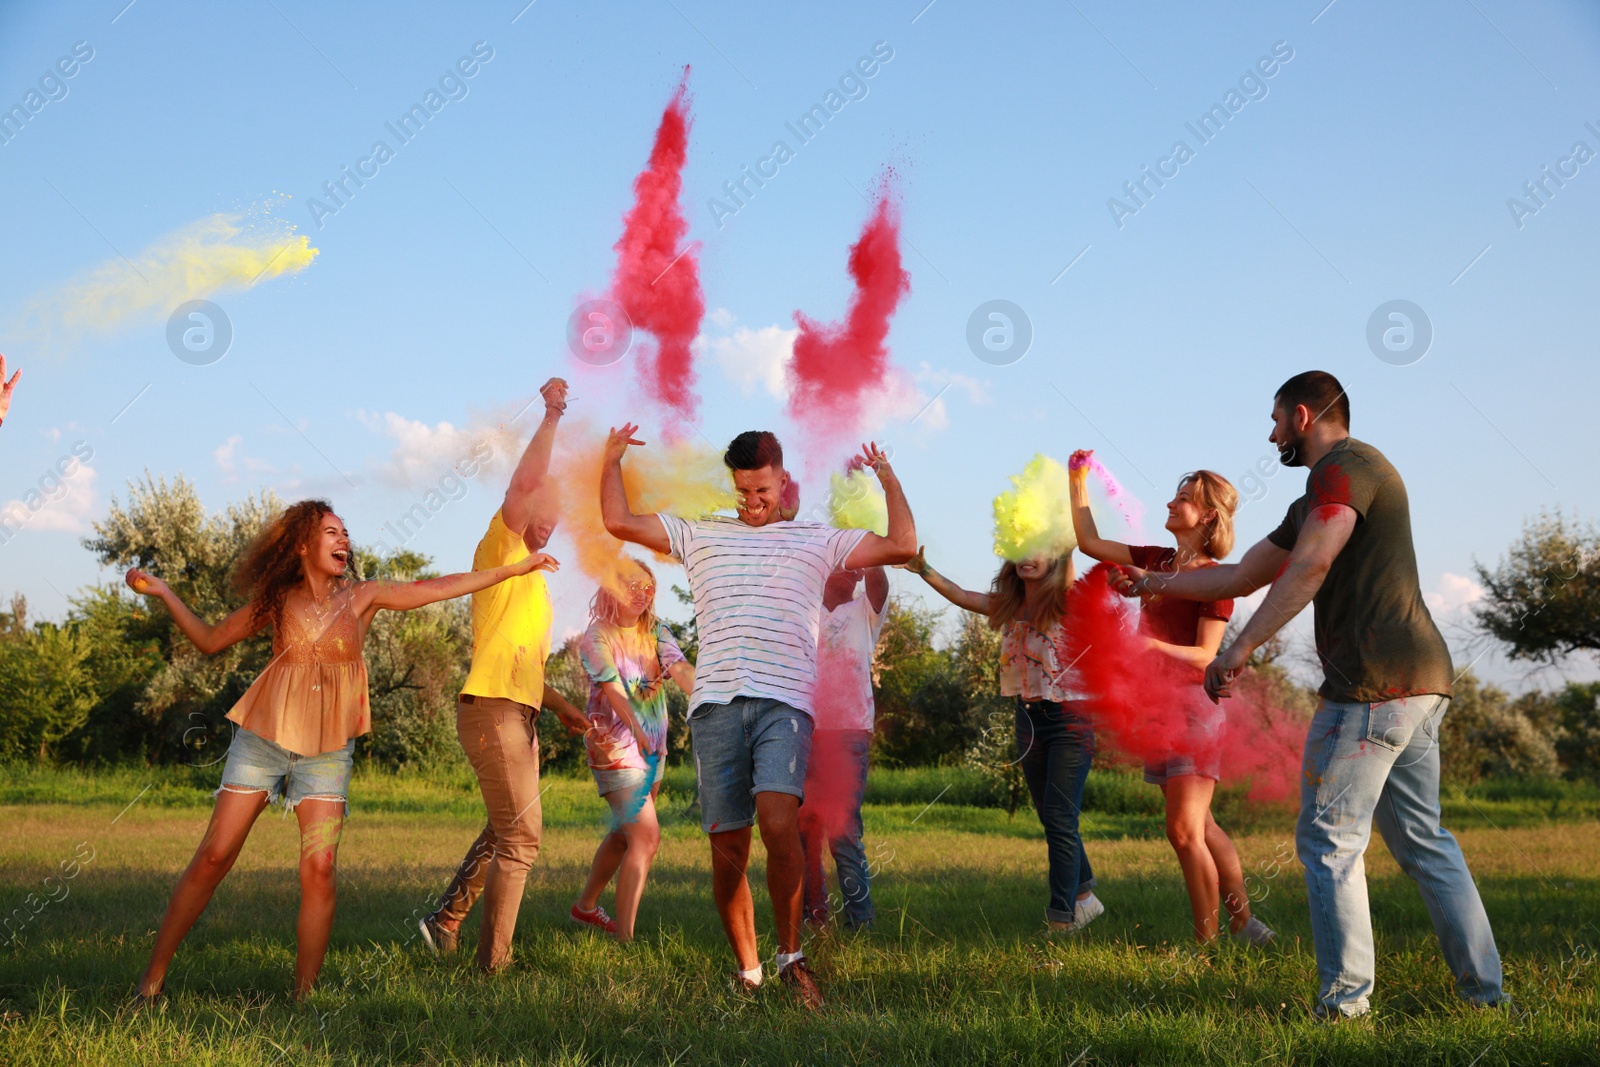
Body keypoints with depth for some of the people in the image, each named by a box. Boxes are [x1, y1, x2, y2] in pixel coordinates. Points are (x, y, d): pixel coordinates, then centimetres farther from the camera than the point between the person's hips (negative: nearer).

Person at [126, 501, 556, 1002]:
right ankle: (153, 975, 6)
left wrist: (515, 568, 3)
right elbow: (210, 640, 14)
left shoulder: (362, 597, 4)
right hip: (263, 740, 0)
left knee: (319, 869, -11)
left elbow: (437, 588, 4)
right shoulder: (277, 601, 4)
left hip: (326, 753, 0)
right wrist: (162, 592, 6)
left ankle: (303, 995, -3)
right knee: (213, 857, -4)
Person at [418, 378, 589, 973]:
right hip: (493, 708, -9)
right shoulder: (498, 551, -2)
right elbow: (524, 483, -19)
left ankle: (446, 920, 28)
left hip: (518, 714, 9)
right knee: (520, 839, -7)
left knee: (503, 832, 19)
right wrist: (551, 417, -15)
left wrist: (562, 707, 21)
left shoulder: (534, 580, 23)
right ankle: (494, 961, -2)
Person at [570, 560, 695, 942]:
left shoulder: (656, 632, 4)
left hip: (653, 747, 7)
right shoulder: (596, 638, -11)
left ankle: (586, 905, 41)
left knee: (626, 833, 20)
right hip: (616, 747, -7)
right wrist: (636, 729, -43)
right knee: (646, 837, -17)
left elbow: (681, 669, -14)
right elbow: (612, 687, -26)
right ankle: (625, 937, -17)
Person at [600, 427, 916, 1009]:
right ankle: (747, 970, 13)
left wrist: (888, 478, 21)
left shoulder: (817, 540, 18)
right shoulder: (701, 535, 20)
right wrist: (612, 460, 23)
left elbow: (903, 547, 15)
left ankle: (790, 955, -13)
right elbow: (619, 522, 17)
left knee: (778, 821, -24)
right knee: (727, 848, 0)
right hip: (716, 704, 2)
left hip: (785, 704, -2)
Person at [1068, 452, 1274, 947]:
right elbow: (1090, 542, 17)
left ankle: (1207, 941, -1)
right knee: (1199, 826, 13)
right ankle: (1241, 919, 24)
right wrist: (1078, 481, 13)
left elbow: (1204, 656, -15)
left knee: (1185, 830, -10)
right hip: (1158, 704, 7)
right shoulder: (1156, 561, 11)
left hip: (1193, 704, -7)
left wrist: (1149, 645, -29)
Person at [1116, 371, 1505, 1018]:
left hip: (1373, 684, -10)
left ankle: (1345, 1001, -3)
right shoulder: (1320, 496, 25)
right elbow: (1243, 577, 31)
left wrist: (1240, 649, -25)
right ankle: (1485, 989, 15)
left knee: (1329, 841, -4)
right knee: (1421, 839, 13)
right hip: (1421, 681, 10)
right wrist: (1154, 583, 36)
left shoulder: (1345, 468, -6)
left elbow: (1311, 565, -23)